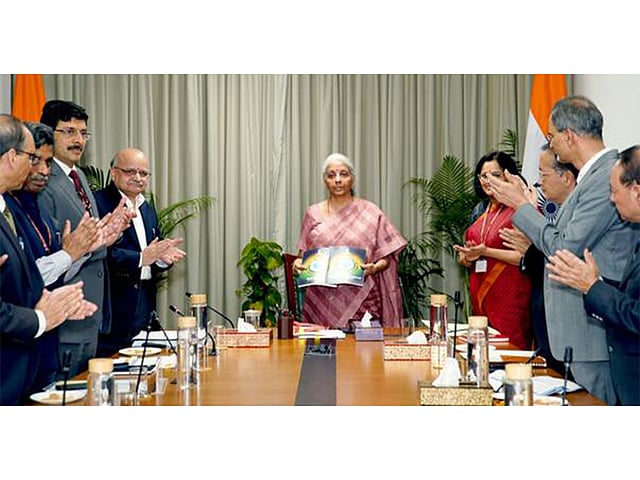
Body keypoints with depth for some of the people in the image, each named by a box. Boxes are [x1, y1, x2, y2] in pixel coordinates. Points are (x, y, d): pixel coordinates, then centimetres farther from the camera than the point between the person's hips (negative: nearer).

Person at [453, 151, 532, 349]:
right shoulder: (481, 212, 16)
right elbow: (464, 257, 24)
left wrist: (486, 251, -18)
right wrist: (466, 257, 1)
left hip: (510, 301, -7)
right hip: (481, 300, 7)